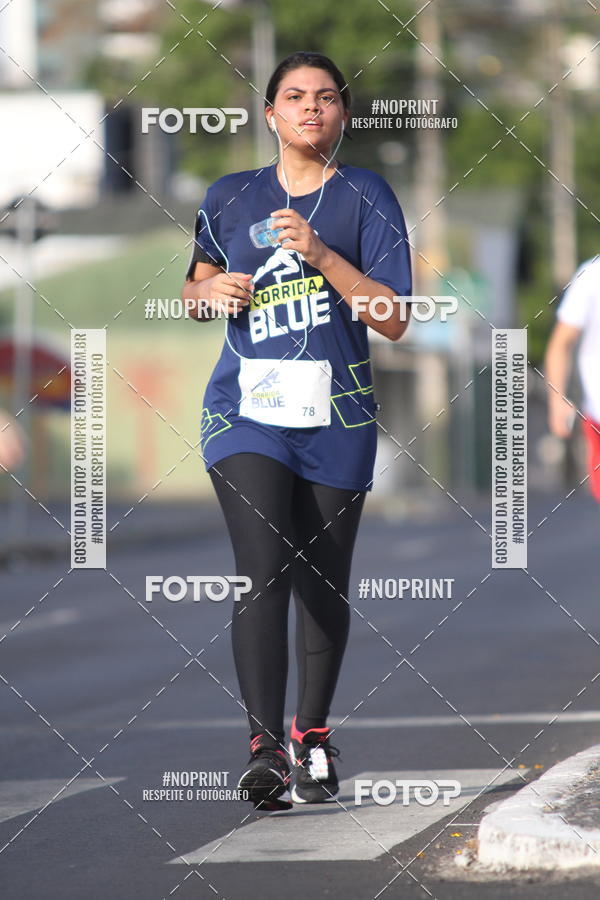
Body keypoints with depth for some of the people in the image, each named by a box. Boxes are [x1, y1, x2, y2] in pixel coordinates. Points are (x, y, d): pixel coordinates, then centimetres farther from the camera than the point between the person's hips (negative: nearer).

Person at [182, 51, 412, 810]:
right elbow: (197, 287, 22)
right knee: (264, 572, -17)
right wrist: (212, 292, -2)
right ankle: (264, 747, -23)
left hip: (336, 418, 0)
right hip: (247, 409, 0)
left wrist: (321, 254, -17)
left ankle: (312, 737, 26)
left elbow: (394, 320, -6)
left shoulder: (366, 198, 2)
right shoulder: (231, 199, 8)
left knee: (323, 586, 9)